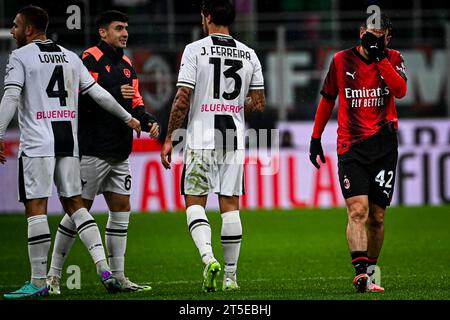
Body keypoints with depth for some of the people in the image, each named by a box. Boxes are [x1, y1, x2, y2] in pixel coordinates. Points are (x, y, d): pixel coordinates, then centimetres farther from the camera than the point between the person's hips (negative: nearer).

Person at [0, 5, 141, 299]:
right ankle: (103, 267, -2)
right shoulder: (70, 57, 16)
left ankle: (39, 282, -5)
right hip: (68, 141, 6)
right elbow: (98, 93, 15)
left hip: (37, 143, -6)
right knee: (74, 203, 11)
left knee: (36, 208, -4)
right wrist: (128, 118, 26)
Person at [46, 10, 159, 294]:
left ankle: (118, 278, 11)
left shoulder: (127, 65, 17)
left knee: (121, 210, 6)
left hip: (120, 153, 8)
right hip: (93, 151, -8)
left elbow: (135, 103, 19)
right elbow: (80, 99, -19)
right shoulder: (91, 60, -8)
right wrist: (115, 95, -23)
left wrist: (148, 121, 1)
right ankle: (53, 275, 2)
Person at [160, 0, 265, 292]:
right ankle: (230, 276, 8)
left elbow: (182, 100, -9)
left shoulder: (195, 50, -6)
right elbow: (259, 103, 8)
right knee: (230, 205, 7)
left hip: (201, 139, -3)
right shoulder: (249, 55, 6)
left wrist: (169, 139, -1)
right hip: (234, 141, 3)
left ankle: (208, 258, -19)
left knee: (195, 202, 4)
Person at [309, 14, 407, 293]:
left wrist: (380, 57, -15)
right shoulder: (342, 60, 5)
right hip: (351, 147, -1)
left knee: (377, 216, 6)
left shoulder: (393, 59, 6)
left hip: (384, 147, 1)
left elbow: (401, 90, -13)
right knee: (358, 209, -17)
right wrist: (315, 138, 15)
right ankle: (361, 272, -27)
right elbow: (328, 99, 16)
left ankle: (370, 272, 20)